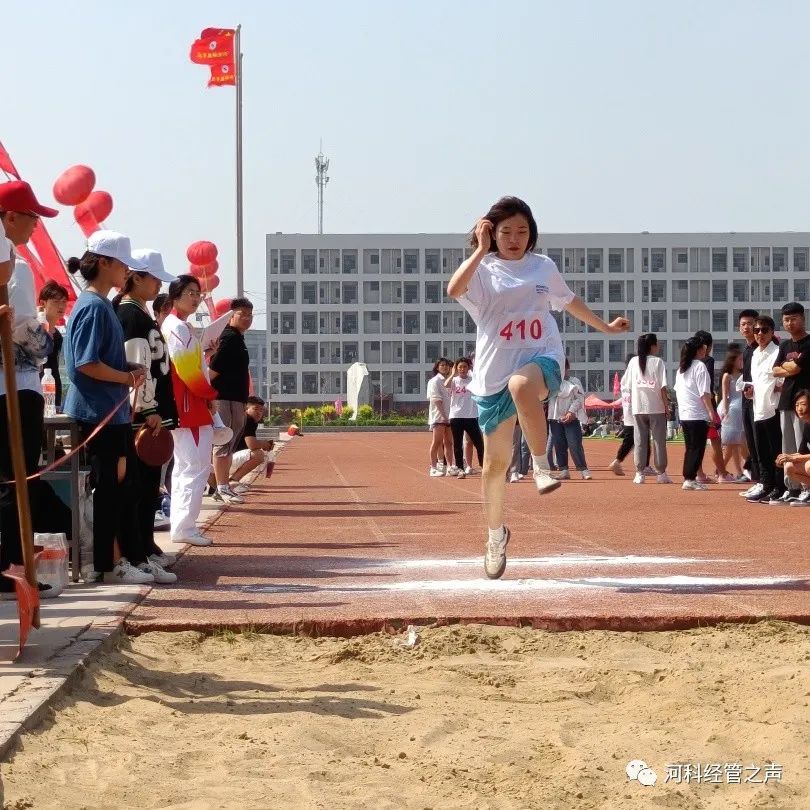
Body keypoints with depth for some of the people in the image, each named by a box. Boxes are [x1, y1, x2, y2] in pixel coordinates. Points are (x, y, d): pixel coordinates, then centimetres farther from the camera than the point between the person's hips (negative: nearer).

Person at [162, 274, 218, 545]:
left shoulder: (179, 326, 18)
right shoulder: (178, 327, -14)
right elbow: (187, 368, -21)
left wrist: (206, 396, 8)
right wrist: (210, 393, -8)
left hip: (187, 410, 11)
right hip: (190, 410, -11)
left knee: (184, 467, 14)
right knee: (196, 467, -10)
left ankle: (180, 525, 19)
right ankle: (184, 528, -10)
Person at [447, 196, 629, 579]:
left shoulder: (543, 266, 10)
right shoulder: (482, 269, 1)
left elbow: (569, 301, 29)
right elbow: (454, 289, -22)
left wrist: (605, 326, 35)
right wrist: (481, 249, -20)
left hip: (541, 358, 0)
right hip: (494, 371, 0)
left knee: (521, 384, -40)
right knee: (496, 460, 6)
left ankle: (542, 466, -27)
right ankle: (495, 534, 26)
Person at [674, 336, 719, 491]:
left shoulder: (681, 368, 14)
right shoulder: (700, 366, -10)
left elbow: (677, 389, 17)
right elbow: (704, 393, -16)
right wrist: (711, 411, -15)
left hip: (684, 414, 8)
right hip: (698, 414, -8)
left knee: (690, 447, 14)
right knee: (697, 448, -4)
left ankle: (688, 478, 14)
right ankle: (690, 479, -6)